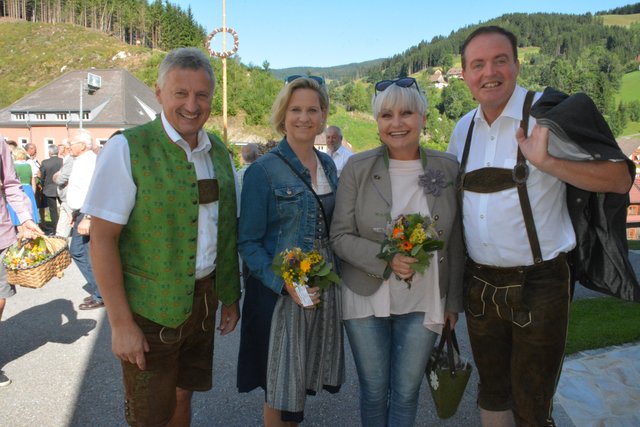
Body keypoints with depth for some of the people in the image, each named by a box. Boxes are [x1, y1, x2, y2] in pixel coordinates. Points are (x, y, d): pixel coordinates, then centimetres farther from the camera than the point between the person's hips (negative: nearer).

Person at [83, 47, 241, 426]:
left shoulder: (220, 153, 5)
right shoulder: (127, 149, -13)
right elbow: (102, 239, -15)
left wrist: (232, 297, 9)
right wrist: (121, 323, -16)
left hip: (205, 302, 5)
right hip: (151, 307, -5)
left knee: (182, 396, 20)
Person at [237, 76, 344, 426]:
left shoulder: (328, 165, 7)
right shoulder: (263, 170, -11)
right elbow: (248, 243, -11)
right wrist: (286, 284, -23)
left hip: (324, 289, 5)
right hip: (279, 293, -5)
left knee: (305, 380, 19)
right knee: (281, 388, 8)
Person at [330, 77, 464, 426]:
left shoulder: (448, 168, -2)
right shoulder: (357, 168, -7)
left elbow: (455, 241, 3)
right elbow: (340, 236, -7)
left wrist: (454, 301, 6)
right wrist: (385, 258, -22)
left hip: (423, 303, 1)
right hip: (367, 300, -1)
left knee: (406, 393, 13)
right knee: (374, 391, 14)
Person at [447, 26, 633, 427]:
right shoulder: (463, 129, 6)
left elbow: (620, 179, -16)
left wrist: (546, 162, -32)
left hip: (538, 285, -5)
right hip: (480, 285, 5)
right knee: (492, 393, 22)